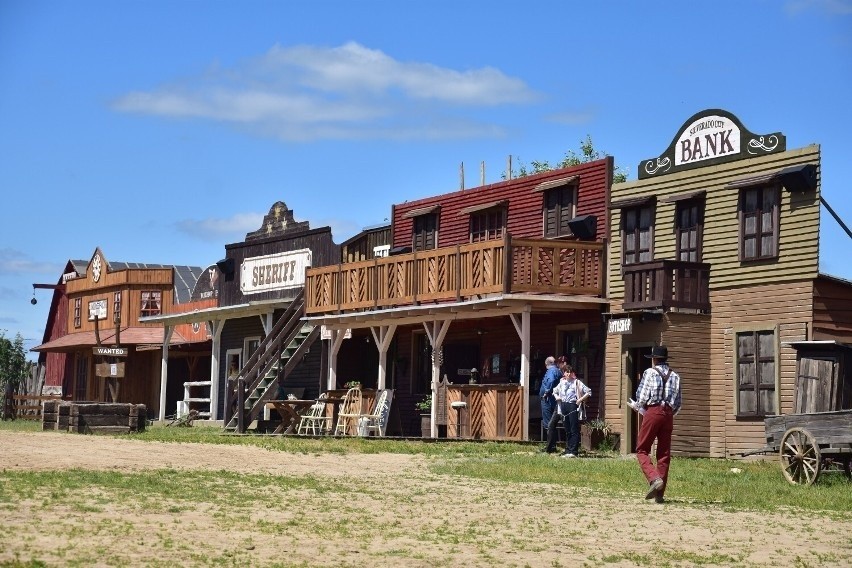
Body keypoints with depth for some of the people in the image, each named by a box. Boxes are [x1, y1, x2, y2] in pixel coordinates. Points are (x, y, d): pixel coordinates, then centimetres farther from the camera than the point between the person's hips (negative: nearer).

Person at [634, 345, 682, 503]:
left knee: (642, 450, 3)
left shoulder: (650, 372, 0)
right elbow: (678, 403, 10)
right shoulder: (675, 376, 12)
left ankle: (654, 478, -21)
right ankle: (660, 493, 6)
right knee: (664, 454, 7)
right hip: (669, 415, 4)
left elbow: (641, 397, -3)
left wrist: (641, 409, 16)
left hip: (653, 412, -4)